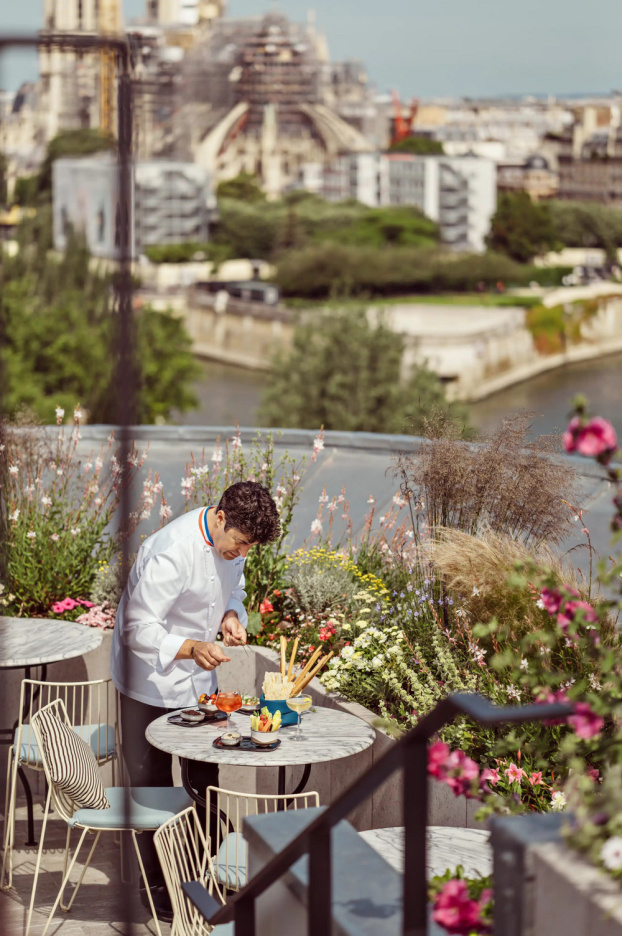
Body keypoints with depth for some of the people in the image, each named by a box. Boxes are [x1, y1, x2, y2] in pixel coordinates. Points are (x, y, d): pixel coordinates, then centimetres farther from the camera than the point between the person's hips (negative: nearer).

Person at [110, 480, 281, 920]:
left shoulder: (231, 541, -5)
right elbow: (139, 629, -29)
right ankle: (156, 882, 15)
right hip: (151, 682, -7)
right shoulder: (170, 553, -30)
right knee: (152, 784, 2)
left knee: (204, 780, 12)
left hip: (198, 679, 7)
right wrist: (190, 648, -45)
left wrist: (231, 615, -8)